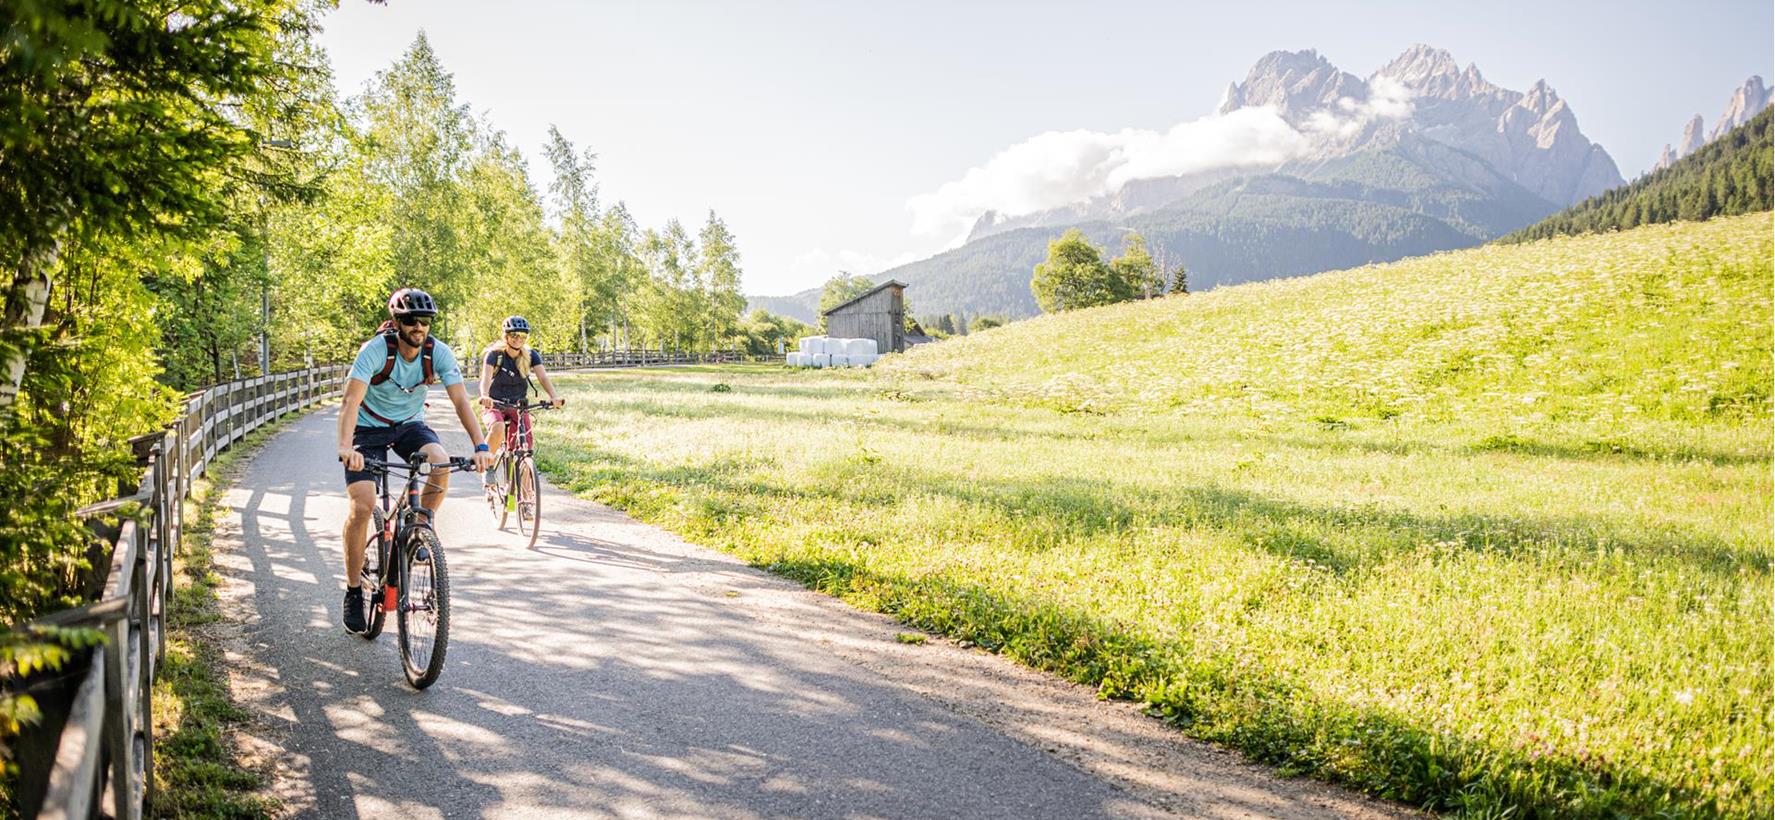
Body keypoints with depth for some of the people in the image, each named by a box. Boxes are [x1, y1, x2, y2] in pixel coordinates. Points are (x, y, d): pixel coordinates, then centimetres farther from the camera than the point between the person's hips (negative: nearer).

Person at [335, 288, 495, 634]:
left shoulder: (439, 353, -16)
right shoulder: (375, 350, -25)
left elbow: (461, 401, -19)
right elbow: (351, 402, -33)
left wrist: (480, 446, -33)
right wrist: (345, 446, -50)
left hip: (410, 423, 3)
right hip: (369, 427, -2)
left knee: (441, 463, -30)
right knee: (362, 506, -16)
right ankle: (353, 592, -1)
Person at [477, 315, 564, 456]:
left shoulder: (531, 355, -4)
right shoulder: (495, 354, -12)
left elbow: (543, 377, -19)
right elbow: (486, 377, -28)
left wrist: (554, 396, -39)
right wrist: (485, 396, -50)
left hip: (518, 407, 3)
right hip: (495, 406, -3)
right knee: (498, 428, -35)